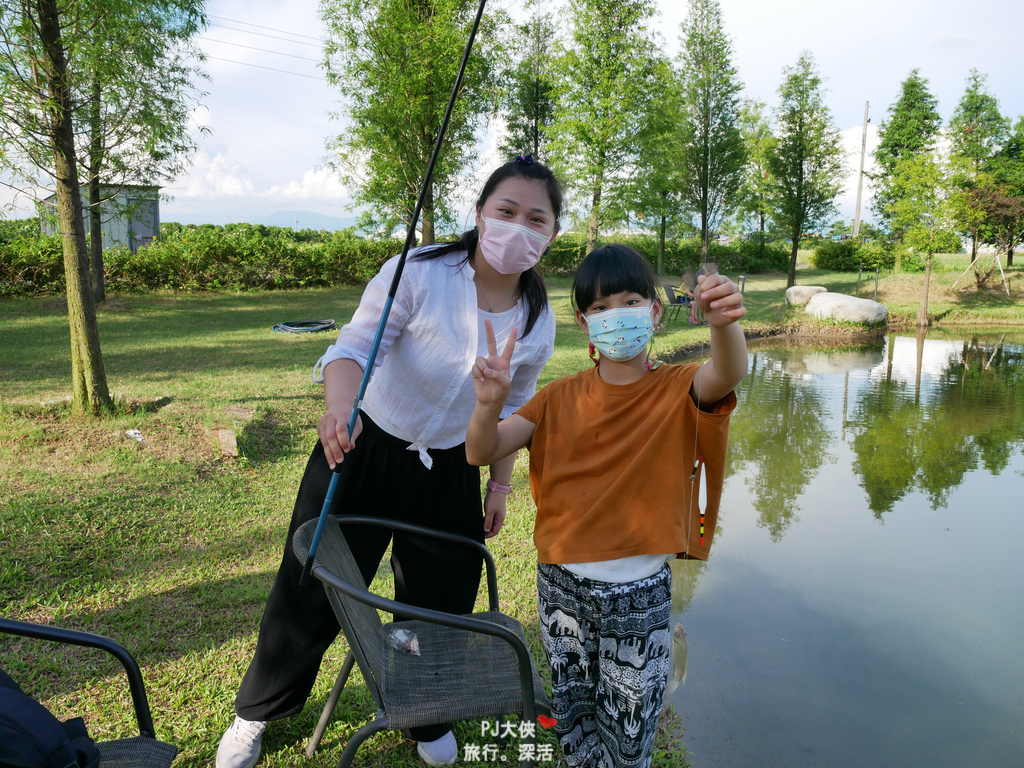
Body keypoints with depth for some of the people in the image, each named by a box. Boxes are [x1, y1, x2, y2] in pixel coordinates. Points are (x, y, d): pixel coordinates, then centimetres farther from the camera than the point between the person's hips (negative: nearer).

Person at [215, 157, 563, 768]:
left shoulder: (538, 321, -6)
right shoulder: (420, 274, -21)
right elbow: (355, 346, -25)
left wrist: (500, 485, 11)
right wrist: (341, 406, -46)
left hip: (449, 474, 4)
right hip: (365, 450, -3)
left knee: (440, 602, 14)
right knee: (309, 590, 8)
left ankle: (429, 717, 46)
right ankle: (257, 713, 38)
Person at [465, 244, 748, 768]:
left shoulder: (677, 391, -9)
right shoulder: (561, 399, -2)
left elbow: (728, 374, -32)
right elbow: (481, 452, -10)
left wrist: (724, 324, -55)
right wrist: (489, 403, -32)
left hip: (639, 593, -2)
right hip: (563, 585, 3)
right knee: (573, 716, 23)